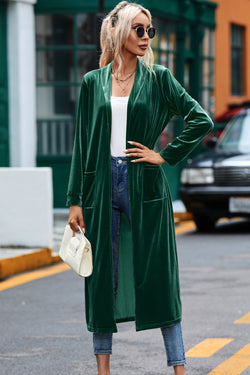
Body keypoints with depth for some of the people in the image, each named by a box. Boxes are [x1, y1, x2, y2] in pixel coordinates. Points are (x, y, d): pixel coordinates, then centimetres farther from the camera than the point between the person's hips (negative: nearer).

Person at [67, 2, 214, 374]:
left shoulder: (158, 78, 3)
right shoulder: (93, 82, 7)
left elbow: (201, 120, -1)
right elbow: (82, 143, 7)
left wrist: (166, 155, -5)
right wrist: (75, 200, 2)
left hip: (145, 188, -2)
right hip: (103, 187, 2)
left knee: (158, 275, -1)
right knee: (102, 277, 5)